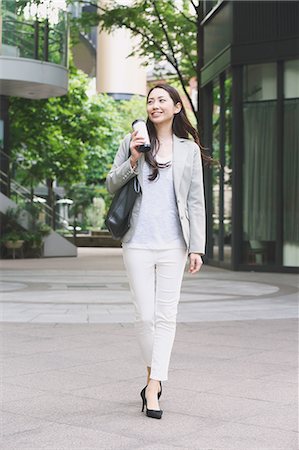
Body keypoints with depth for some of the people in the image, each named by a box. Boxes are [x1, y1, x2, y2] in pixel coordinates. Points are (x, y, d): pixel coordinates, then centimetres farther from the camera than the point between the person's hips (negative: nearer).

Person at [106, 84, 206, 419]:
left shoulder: (189, 149, 8)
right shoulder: (132, 142, 8)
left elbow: (196, 202, 7)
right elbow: (111, 185, 9)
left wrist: (197, 247, 0)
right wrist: (132, 162, -9)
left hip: (173, 244, 0)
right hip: (138, 243, 0)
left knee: (166, 316, -1)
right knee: (145, 316, 1)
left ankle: (153, 385, 2)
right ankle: (155, 376, 22)